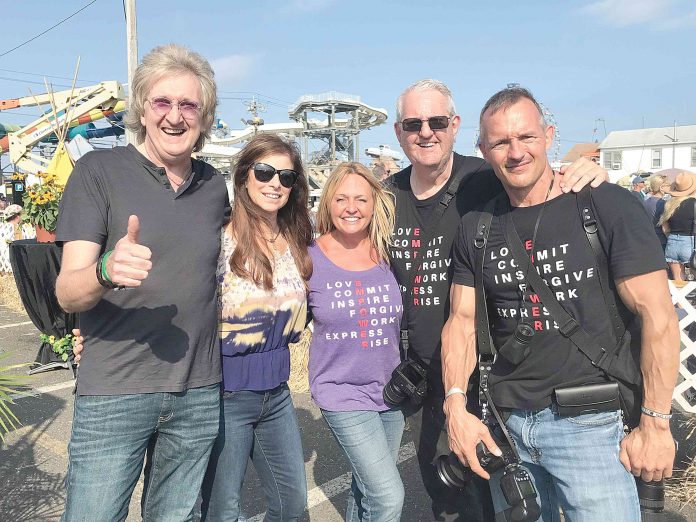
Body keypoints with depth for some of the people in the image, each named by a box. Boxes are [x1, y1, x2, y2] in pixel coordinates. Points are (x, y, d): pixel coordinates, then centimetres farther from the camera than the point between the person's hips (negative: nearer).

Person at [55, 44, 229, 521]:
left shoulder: (214, 184, 6)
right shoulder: (99, 170, -6)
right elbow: (67, 293, -11)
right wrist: (106, 271, -33)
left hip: (199, 392, 4)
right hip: (113, 392, -3)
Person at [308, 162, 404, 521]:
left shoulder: (388, 256, -2)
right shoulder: (310, 258, -11)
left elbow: (399, 321, 9)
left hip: (391, 392, 4)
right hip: (342, 395, -4)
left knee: (366, 489, 19)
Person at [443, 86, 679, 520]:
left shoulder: (608, 207, -8)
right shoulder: (476, 228, 4)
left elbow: (658, 316, -9)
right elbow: (463, 321, 5)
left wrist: (656, 423, -10)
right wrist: (457, 406, -5)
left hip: (590, 423, -3)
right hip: (505, 424, 4)